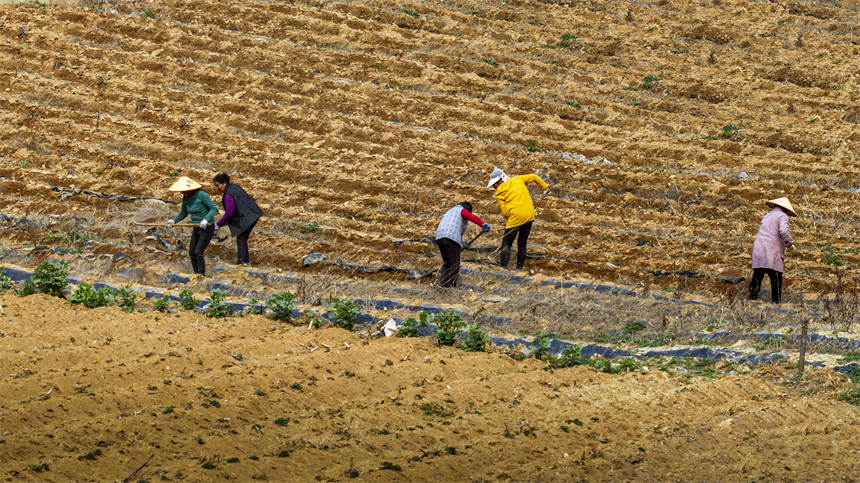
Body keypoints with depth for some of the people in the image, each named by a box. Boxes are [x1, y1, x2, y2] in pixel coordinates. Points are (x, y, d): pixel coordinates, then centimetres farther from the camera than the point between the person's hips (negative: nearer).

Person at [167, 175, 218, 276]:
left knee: (198, 253, -14)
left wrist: (205, 219, -35)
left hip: (207, 228, -8)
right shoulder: (186, 198, 1)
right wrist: (173, 220, -5)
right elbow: (183, 214, 13)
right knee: (192, 253, 6)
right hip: (197, 229, 8)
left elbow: (214, 208, -21)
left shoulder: (201, 194, -22)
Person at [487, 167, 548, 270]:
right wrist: (544, 186, 31)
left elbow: (505, 212, -7)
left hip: (515, 218, -6)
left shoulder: (499, 193, -2)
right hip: (529, 216, 6)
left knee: (506, 244, -3)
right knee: (522, 244, 18)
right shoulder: (517, 180, 10)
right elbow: (534, 177, 19)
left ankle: (503, 266, -18)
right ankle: (519, 267, 17)